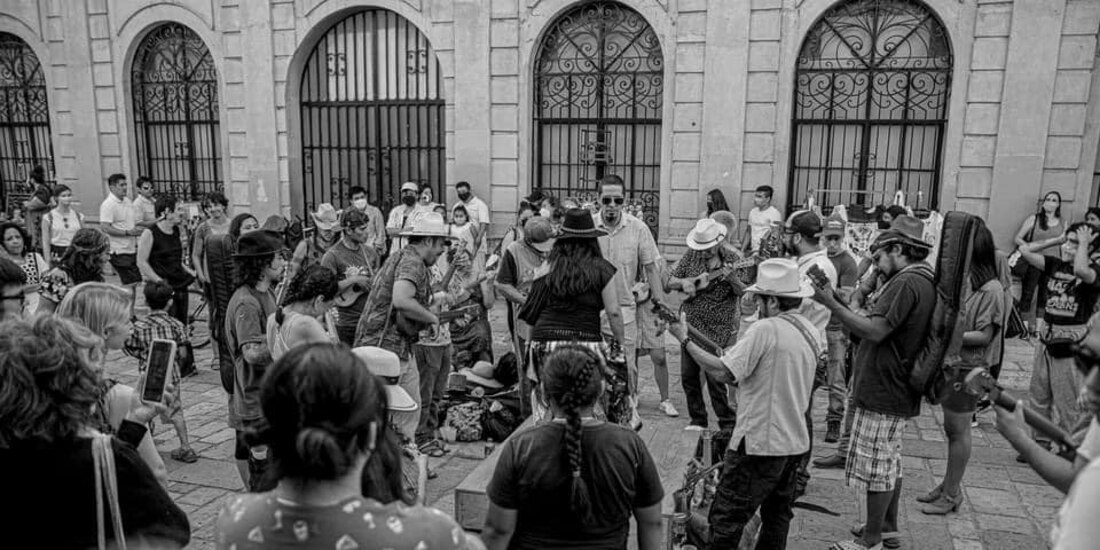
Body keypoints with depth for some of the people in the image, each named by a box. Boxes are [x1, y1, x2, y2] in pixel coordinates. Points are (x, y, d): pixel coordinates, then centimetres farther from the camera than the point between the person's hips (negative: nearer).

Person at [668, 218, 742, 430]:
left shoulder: (731, 260, -9)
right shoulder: (691, 256, 3)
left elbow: (744, 293, -17)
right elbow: (670, 281, 8)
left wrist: (730, 276, -34)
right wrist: (685, 282, -13)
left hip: (717, 330, -5)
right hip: (691, 326, 5)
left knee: (714, 377, -7)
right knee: (688, 375, 9)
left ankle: (728, 424, 9)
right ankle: (698, 419, 25)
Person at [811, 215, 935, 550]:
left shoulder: (906, 282, -21)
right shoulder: (924, 281, 12)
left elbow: (874, 331, -26)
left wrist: (831, 303, -22)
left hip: (883, 391, -11)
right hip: (896, 389, 11)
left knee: (875, 464, 0)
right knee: (890, 460, 21)